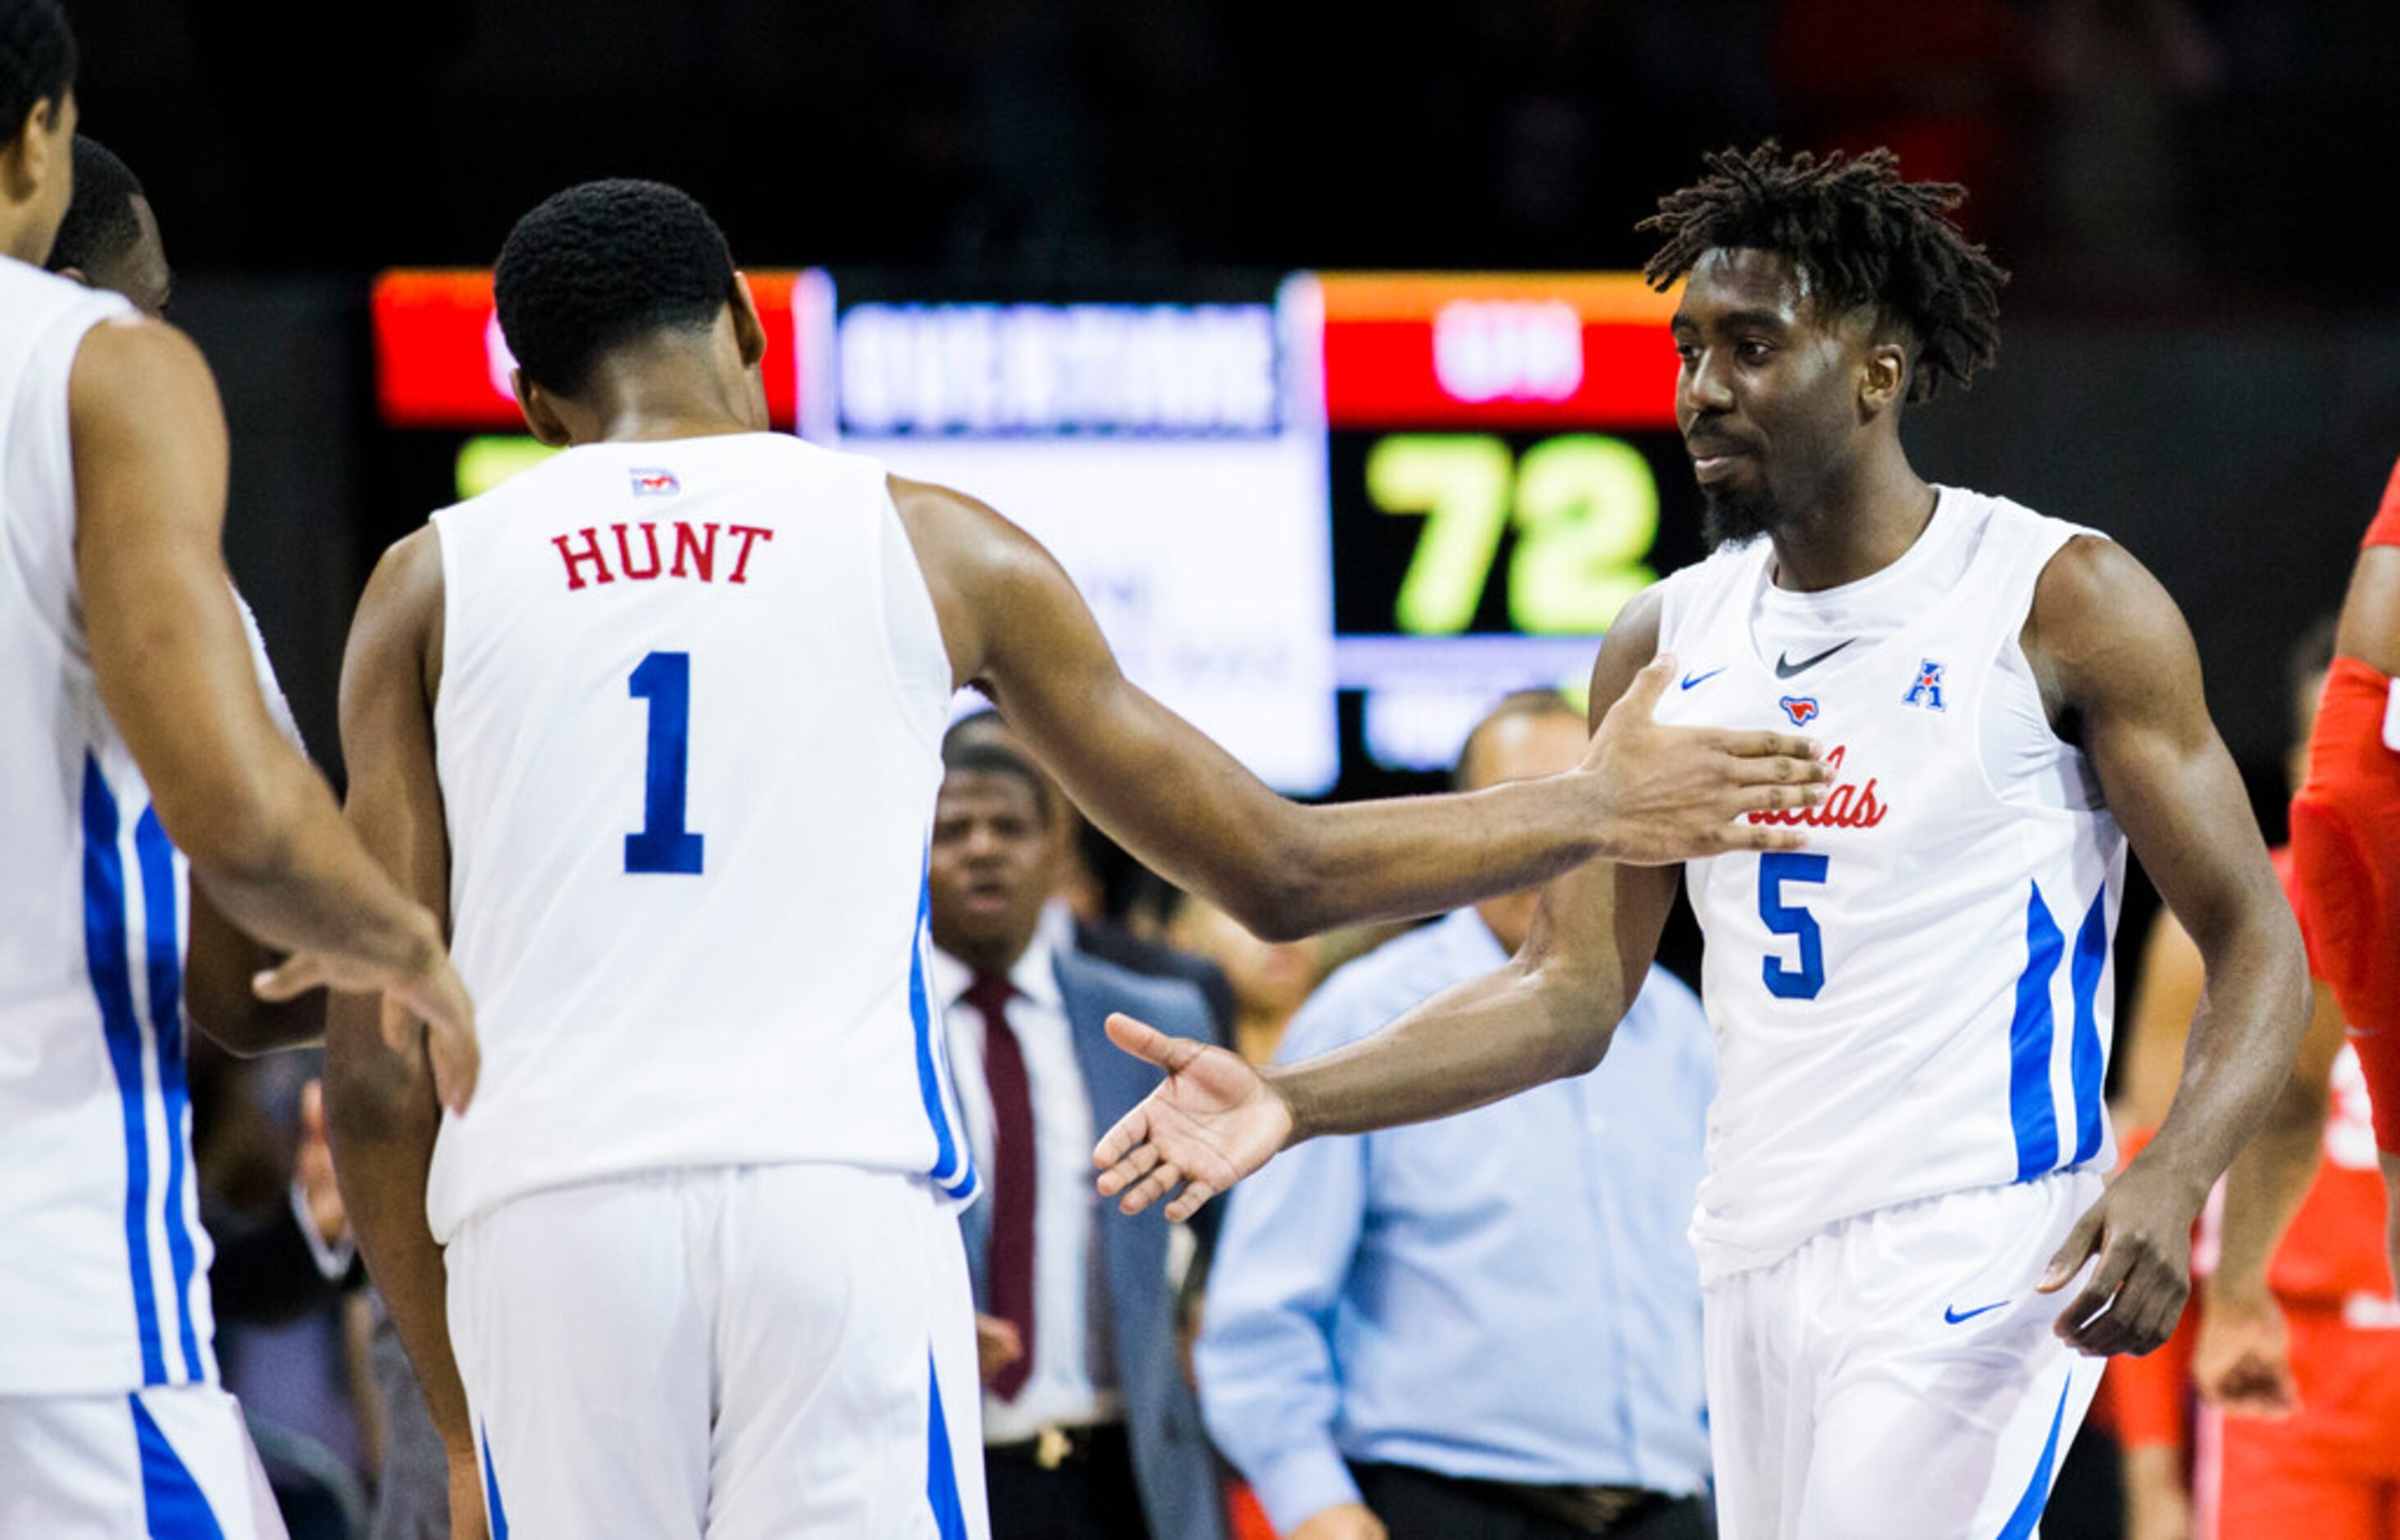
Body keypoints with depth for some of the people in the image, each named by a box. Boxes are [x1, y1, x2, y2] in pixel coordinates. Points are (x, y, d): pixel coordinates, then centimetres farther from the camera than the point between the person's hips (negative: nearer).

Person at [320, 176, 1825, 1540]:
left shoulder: (431, 583, 14)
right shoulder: (927, 543, 14)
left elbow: (375, 1071, 9)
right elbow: (1282, 872, 19)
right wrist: (1596, 810, 32)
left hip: (543, 1214, 1)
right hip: (837, 1191, -1)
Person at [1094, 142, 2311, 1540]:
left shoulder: (2062, 601, -4)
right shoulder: (1669, 647, 12)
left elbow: (2259, 949, -4)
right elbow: (1576, 992, 14)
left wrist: (2170, 1184, -22)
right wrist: (1291, 1105, 1)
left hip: (1975, 1254, -7)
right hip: (1761, 1264, 7)